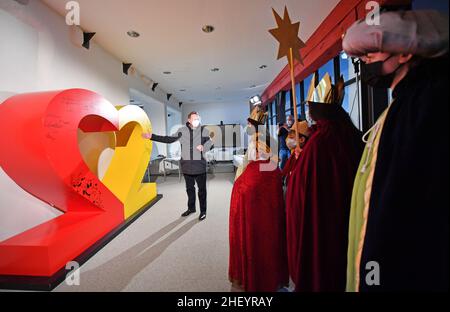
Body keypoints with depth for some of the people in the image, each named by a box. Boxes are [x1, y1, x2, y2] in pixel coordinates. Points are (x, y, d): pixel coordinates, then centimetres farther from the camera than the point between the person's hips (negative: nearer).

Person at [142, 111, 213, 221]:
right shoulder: (182, 131, 2)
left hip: (200, 166, -2)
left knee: (202, 189, 6)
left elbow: (210, 144, 5)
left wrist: (203, 147, -16)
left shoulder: (204, 130, -2)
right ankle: (191, 208, 36)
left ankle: (203, 211, 22)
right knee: (190, 189, 16)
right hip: (187, 166, 2)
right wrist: (152, 136, 4)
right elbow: (169, 139, 7)